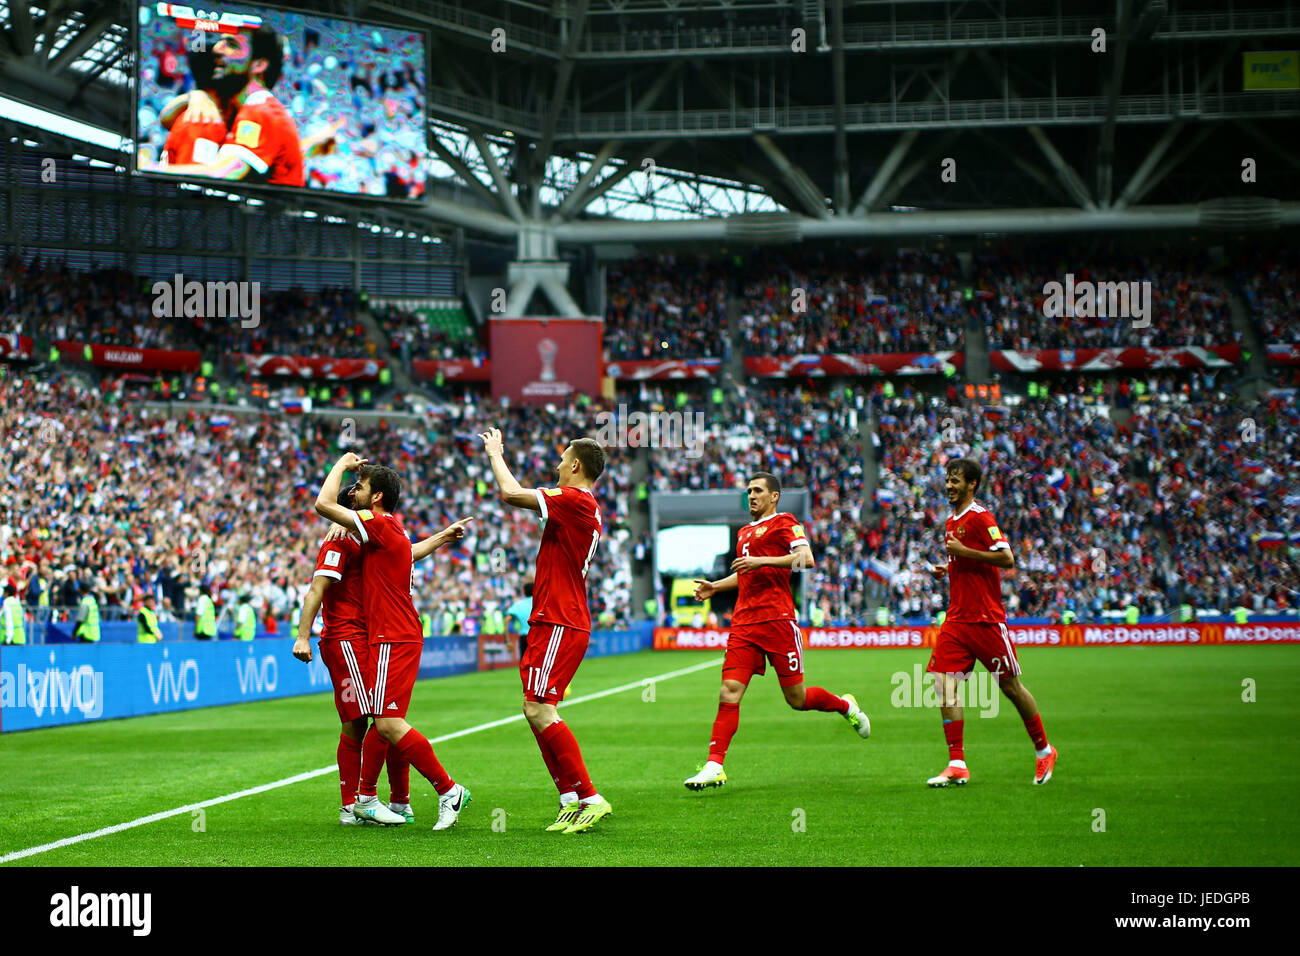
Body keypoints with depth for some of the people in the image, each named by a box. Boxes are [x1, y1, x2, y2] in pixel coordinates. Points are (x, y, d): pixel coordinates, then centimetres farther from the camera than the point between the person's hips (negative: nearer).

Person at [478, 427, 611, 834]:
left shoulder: (574, 499, -14)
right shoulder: (588, 509, 17)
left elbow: (511, 494, -17)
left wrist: (496, 454, -1)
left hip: (559, 624, -10)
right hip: (555, 621, 10)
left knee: (539, 709, -14)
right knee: (537, 712, 10)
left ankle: (591, 798, -15)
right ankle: (570, 800, 9)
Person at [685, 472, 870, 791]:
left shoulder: (784, 522, 0)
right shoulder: (745, 532, 24)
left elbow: (806, 559, -14)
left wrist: (763, 560, -20)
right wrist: (716, 586, 22)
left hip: (777, 620, -6)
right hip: (744, 622, 6)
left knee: (796, 698, 0)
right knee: (730, 691, -9)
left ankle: (846, 706, 30)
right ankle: (714, 766, -13)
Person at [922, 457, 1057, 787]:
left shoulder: (980, 517, -10)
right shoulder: (951, 522, 16)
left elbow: (1006, 559, -19)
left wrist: (964, 551, -19)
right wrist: (944, 569, 10)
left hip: (986, 619, -8)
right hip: (957, 618, 8)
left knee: (1010, 685, 3)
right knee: (943, 682, -7)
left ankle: (1044, 751, 22)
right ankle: (957, 766, -7)